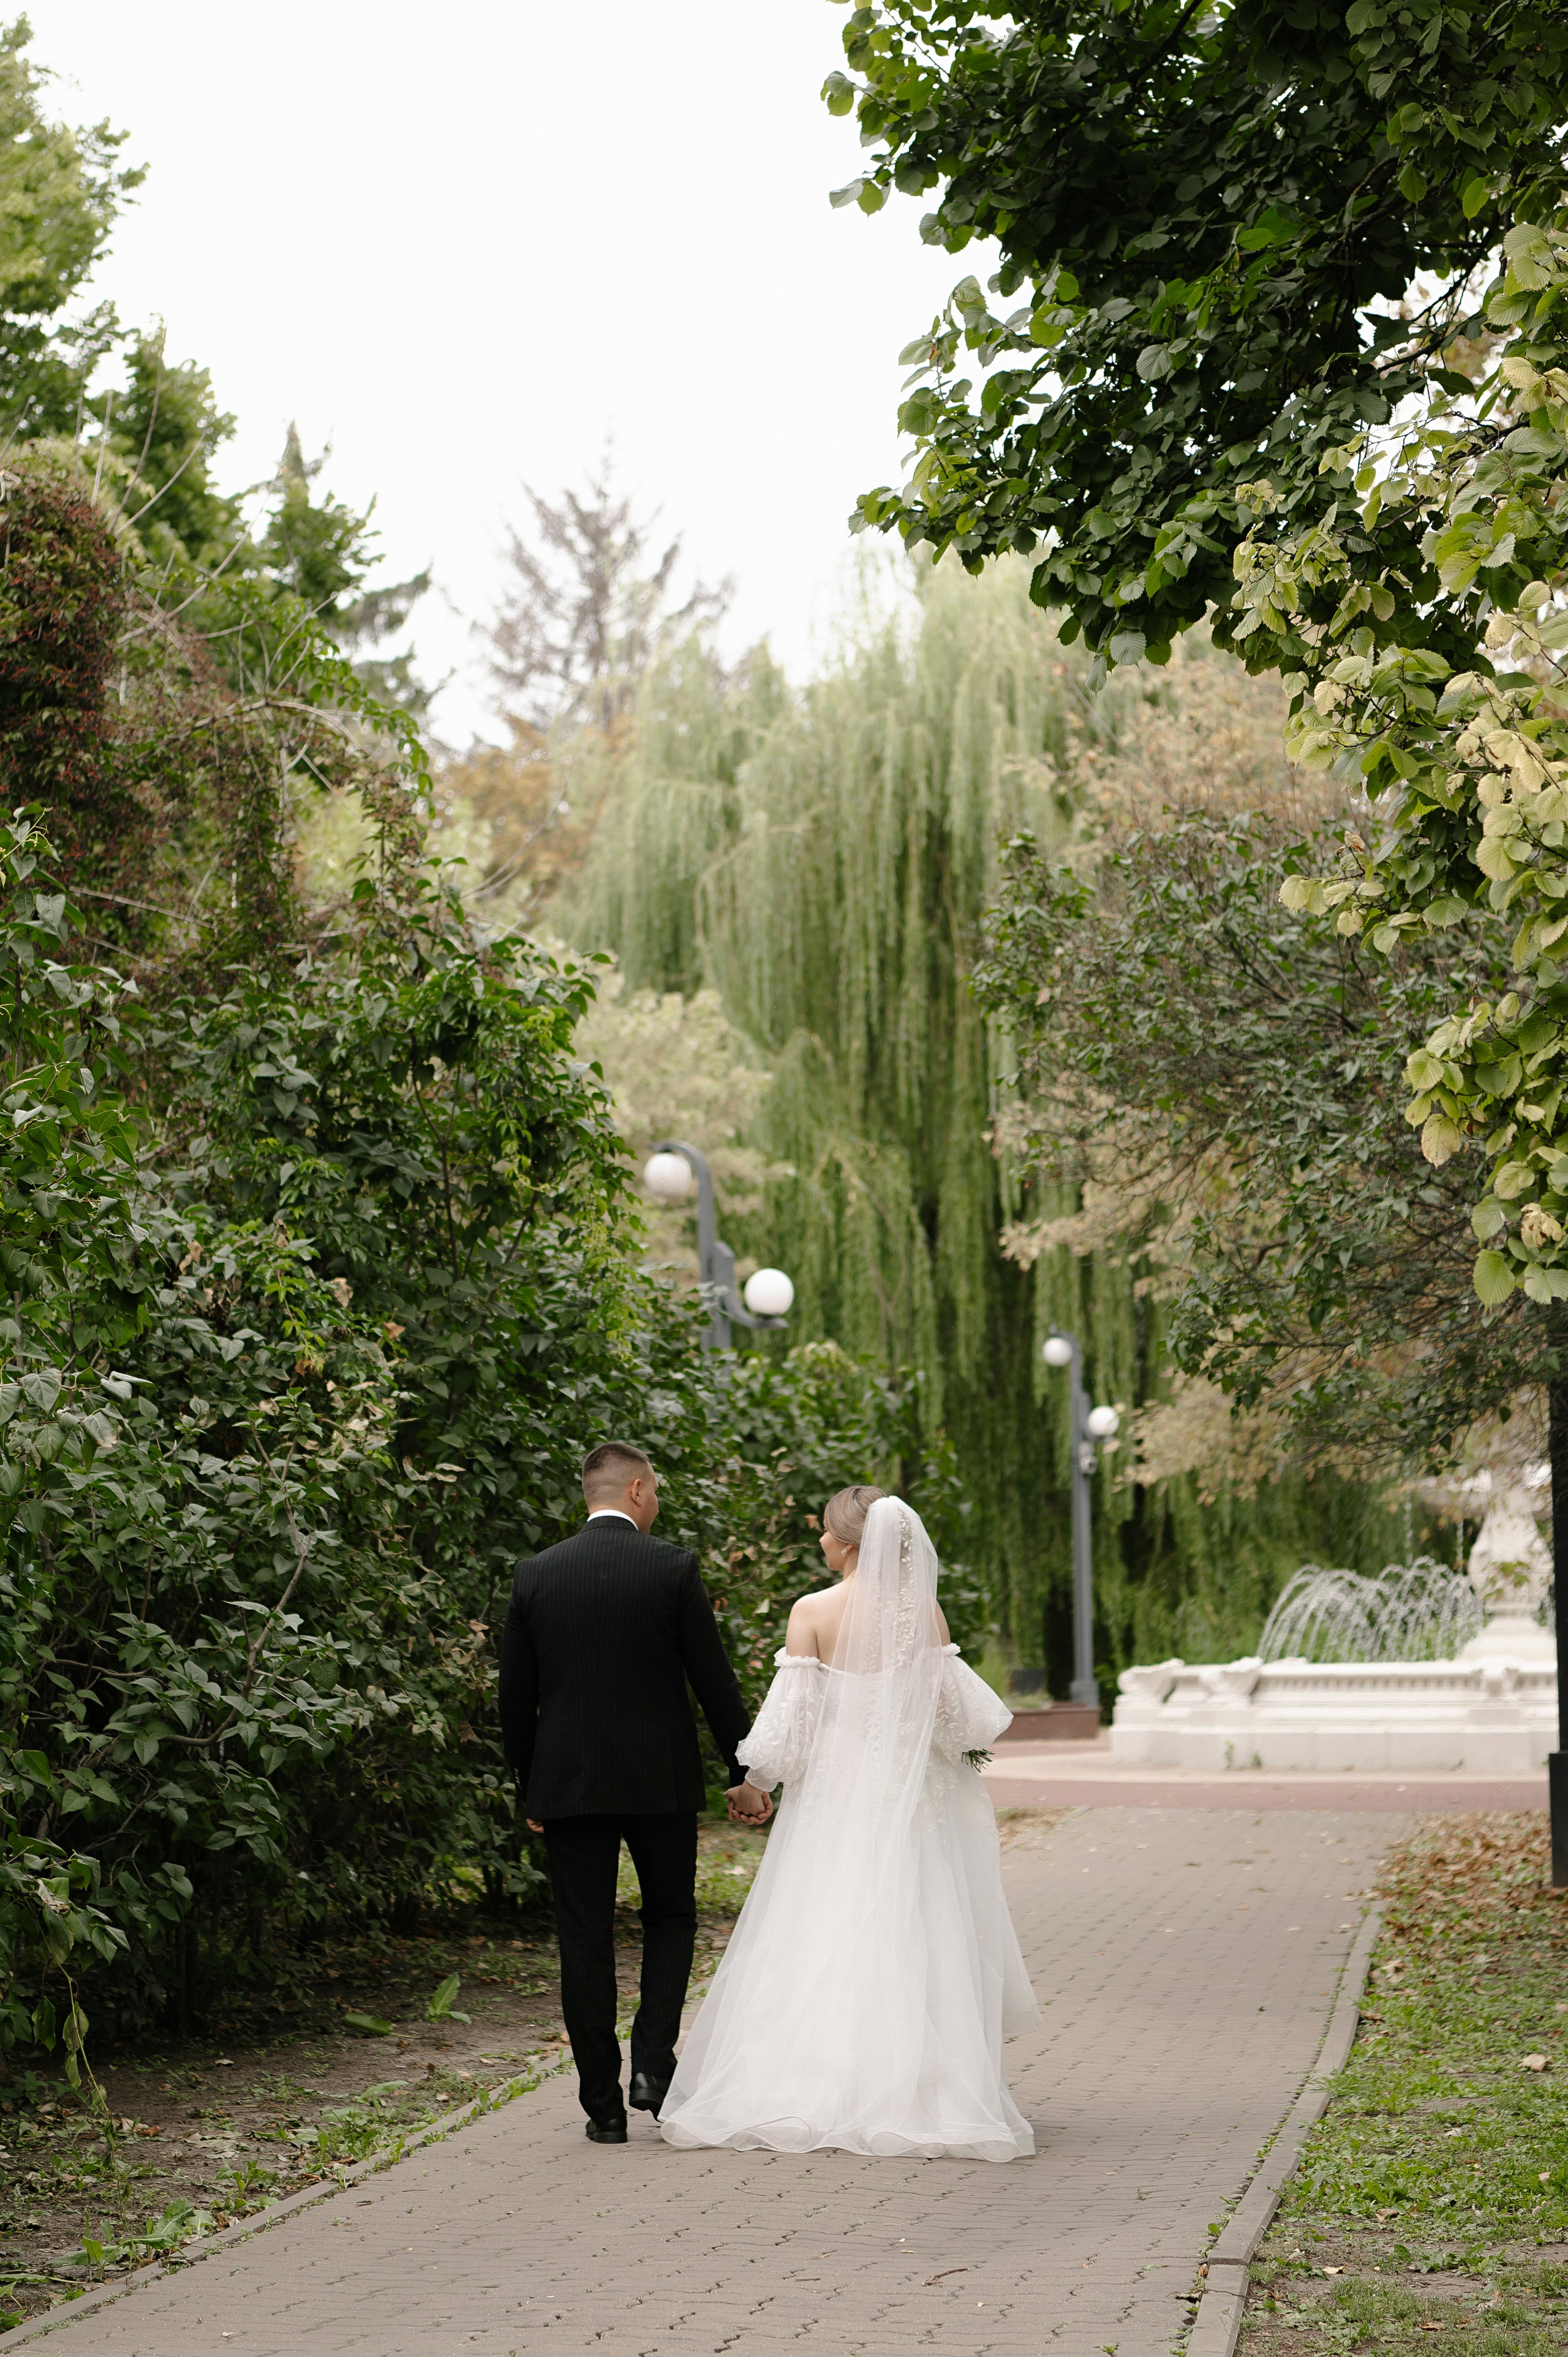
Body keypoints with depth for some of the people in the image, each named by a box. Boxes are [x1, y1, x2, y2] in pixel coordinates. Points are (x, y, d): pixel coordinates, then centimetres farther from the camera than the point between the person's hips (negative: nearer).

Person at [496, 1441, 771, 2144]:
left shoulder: (535, 1575, 1)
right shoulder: (672, 1566, -6)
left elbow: (515, 1698, 4)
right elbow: (714, 1678, -4)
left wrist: (529, 1789, 14)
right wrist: (743, 1773, 5)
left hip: (566, 1786, 1)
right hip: (660, 1780, -1)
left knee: (585, 1941, 5)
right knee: (670, 1917, 17)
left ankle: (603, 2104, 6)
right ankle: (653, 2063, 2)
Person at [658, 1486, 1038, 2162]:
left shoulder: (813, 1612, -9)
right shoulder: (924, 1611, -3)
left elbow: (791, 1718, -9)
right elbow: (954, 1711, -1)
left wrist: (757, 1774, 7)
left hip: (832, 1794, -2)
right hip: (909, 1795, 2)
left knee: (820, 1938, 5)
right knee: (905, 1943, 7)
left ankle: (807, 2091, 5)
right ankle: (910, 2091, 6)